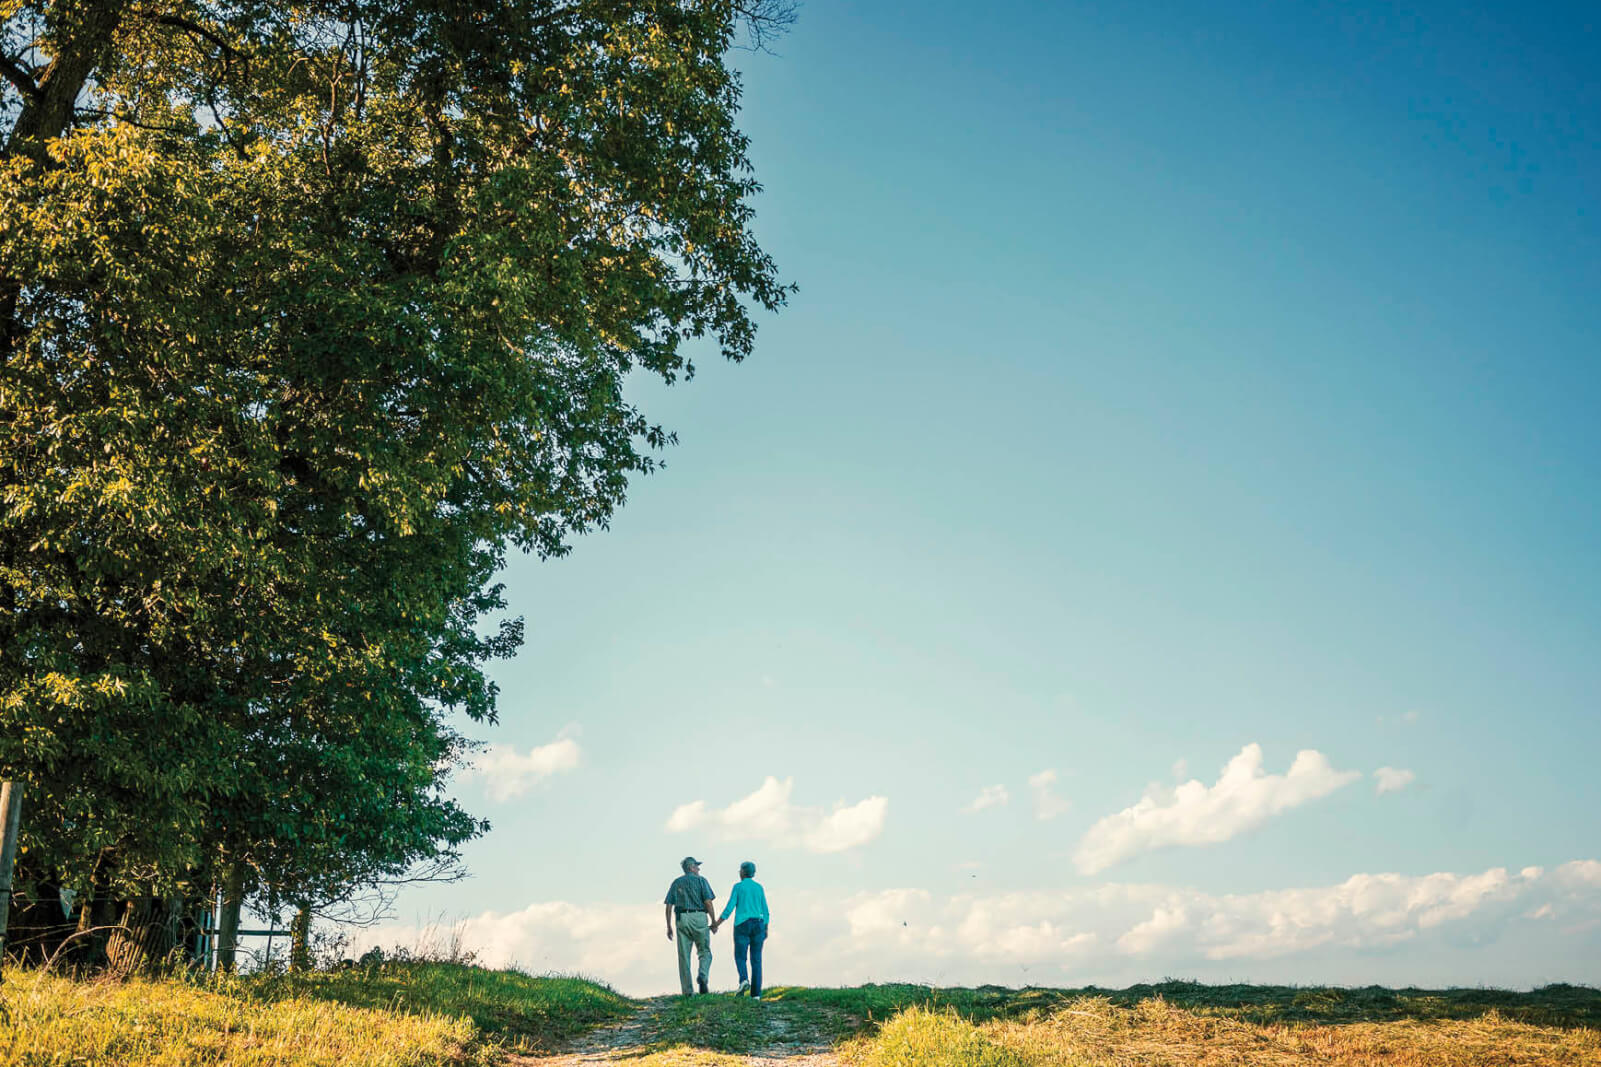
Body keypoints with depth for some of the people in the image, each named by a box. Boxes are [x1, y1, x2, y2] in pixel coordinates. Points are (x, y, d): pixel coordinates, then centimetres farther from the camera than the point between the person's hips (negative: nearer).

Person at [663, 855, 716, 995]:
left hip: (681, 919, 3)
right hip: (699, 918, -3)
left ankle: (687, 991, 1)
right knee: (705, 952, 7)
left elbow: (669, 906, 8)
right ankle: (703, 978, -19)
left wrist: (669, 927, 11)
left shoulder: (676, 883, 15)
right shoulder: (700, 880, 4)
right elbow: (708, 902, -7)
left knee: (684, 956, 5)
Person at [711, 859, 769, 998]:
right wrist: (766, 930, 12)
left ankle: (744, 979, -21)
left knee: (740, 956, 8)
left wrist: (716, 924, -1)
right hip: (758, 925, 3)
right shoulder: (759, 887, 8)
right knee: (756, 959, 4)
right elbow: (765, 910, 6)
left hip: (742, 925, -3)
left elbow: (729, 908, -7)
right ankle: (756, 993, -4)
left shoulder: (738, 887, -2)